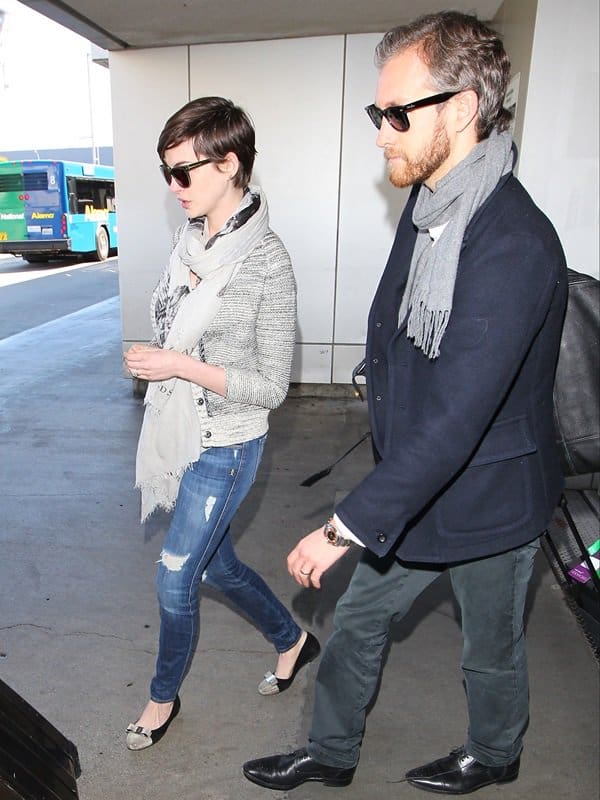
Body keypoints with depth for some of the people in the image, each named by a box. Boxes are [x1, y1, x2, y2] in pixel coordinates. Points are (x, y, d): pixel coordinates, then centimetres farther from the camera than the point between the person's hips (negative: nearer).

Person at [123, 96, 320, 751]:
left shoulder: (267, 262, -19)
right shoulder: (190, 238, 3)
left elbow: (271, 387, -18)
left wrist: (181, 367, -22)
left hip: (225, 446, -7)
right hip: (181, 433, 8)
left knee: (174, 577, 6)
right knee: (214, 564, 20)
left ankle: (163, 696, 36)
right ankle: (292, 640, 46)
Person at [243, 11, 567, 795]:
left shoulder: (514, 246, -29)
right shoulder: (426, 206, 0)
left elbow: (457, 418, -33)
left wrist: (348, 525, -30)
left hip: (486, 502, -7)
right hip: (414, 481, 8)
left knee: (491, 649, 21)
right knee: (358, 621, 20)